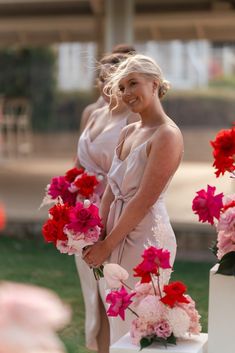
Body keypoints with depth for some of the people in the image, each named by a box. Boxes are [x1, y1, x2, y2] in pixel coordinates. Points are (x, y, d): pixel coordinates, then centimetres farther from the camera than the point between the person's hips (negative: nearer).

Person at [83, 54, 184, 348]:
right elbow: (111, 190, 10)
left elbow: (144, 200, -18)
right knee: (117, 321, 15)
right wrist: (98, 235, -1)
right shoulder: (127, 132, 11)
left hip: (146, 236, -8)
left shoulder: (167, 134, -14)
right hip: (116, 235, 8)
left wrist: (106, 245, -13)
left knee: (136, 325, 3)